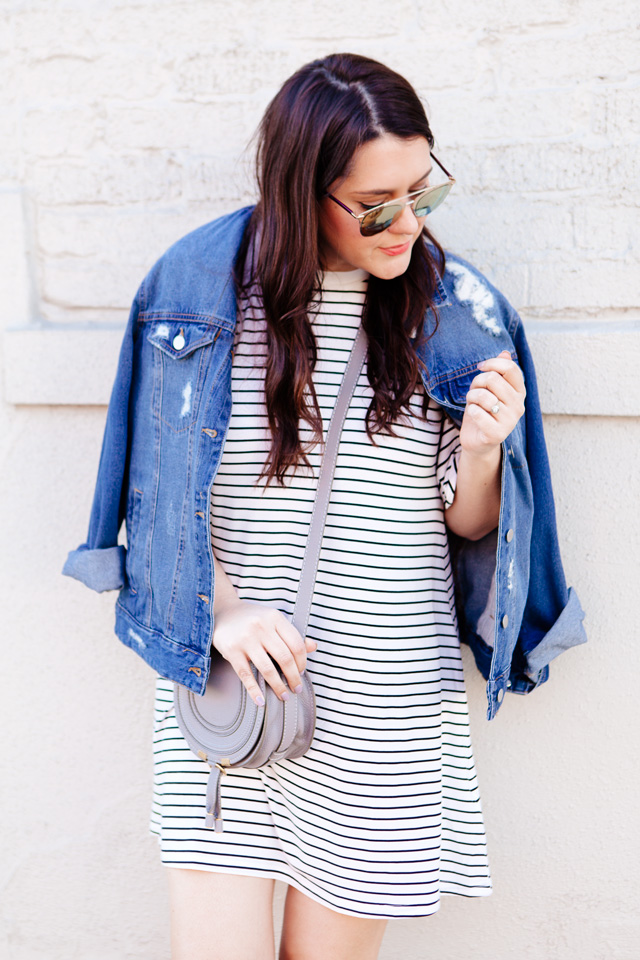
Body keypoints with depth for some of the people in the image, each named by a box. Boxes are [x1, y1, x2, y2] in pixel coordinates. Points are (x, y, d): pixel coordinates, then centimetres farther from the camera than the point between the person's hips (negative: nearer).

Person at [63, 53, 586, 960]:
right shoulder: (200, 287, -4)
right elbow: (161, 487, 3)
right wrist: (222, 609, -11)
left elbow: (469, 524, 6)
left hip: (386, 705, 1)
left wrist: (481, 452, -15)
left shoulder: (458, 314, 0)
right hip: (225, 677, 0)